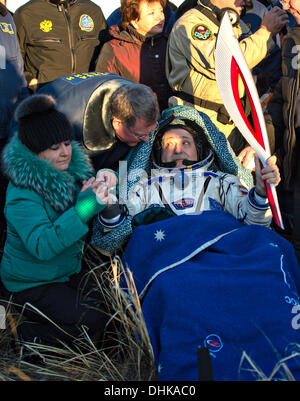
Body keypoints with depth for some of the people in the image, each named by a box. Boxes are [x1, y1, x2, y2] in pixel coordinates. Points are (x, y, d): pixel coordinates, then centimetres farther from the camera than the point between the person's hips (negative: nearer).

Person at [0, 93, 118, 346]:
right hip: (30, 285, -7)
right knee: (92, 321, -17)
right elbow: (42, 246, -37)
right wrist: (85, 206, -39)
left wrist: (99, 189, -14)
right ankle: (27, 334, 4)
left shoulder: (71, 169, -4)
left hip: (68, 272, 7)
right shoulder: (22, 193, -26)